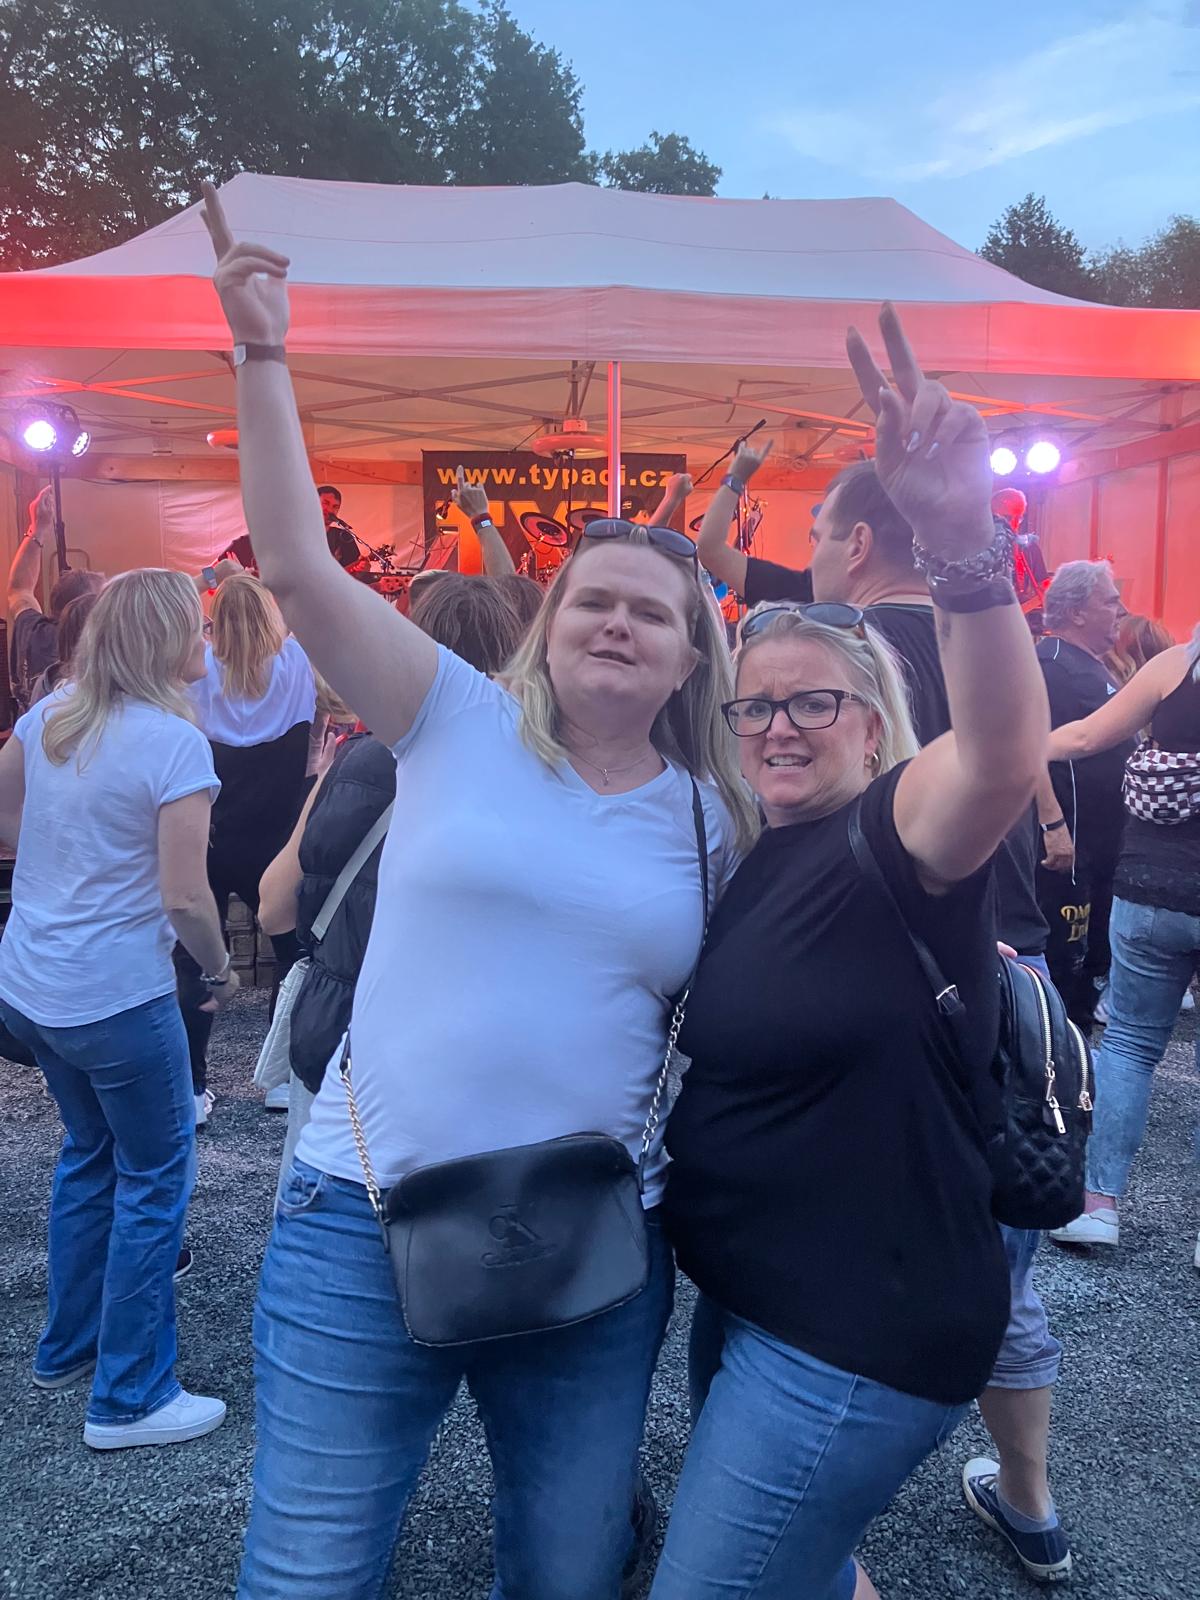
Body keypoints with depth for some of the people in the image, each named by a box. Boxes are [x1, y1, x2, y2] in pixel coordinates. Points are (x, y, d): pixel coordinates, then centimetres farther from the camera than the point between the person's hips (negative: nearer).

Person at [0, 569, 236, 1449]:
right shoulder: (176, 742, -20)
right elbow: (185, 897, -22)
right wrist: (220, 967, -6)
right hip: (116, 997, -8)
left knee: (89, 1152, 24)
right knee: (156, 1175, 8)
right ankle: (130, 1399, 18)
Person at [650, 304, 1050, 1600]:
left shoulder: (901, 835, -18)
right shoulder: (753, 859, 6)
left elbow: (1004, 751, -39)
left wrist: (961, 543, -56)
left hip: (862, 1336, -8)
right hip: (747, 1299, 8)